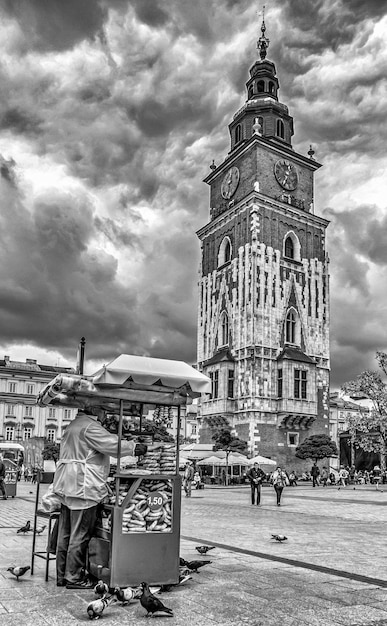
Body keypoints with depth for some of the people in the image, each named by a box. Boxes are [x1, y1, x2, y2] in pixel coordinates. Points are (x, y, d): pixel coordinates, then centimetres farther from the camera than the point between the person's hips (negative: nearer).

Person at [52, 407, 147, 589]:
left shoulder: (73, 425, 19)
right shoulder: (90, 426, -13)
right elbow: (111, 444, -19)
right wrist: (135, 447, -8)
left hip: (67, 486, 10)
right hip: (83, 486, -10)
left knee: (65, 534, 14)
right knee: (80, 535, -2)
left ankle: (62, 575, 22)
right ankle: (73, 577, 4)